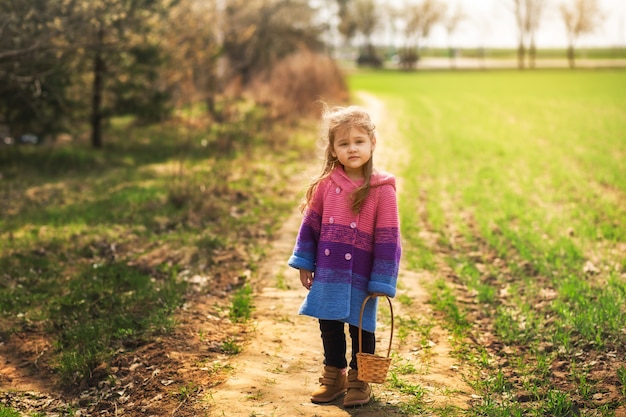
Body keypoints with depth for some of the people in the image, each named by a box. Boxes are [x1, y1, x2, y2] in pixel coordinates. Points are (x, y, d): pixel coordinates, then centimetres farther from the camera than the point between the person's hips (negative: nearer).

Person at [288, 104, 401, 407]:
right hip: (328, 274, 3)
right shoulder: (326, 185, -3)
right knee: (329, 327, 16)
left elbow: (387, 238, -10)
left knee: (361, 328, 11)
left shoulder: (382, 190, -12)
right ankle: (333, 376, 34)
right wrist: (304, 263, 6)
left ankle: (358, 380, 29)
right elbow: (311, 224, 5)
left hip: (361, 277, -3)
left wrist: (381, 281, -10)